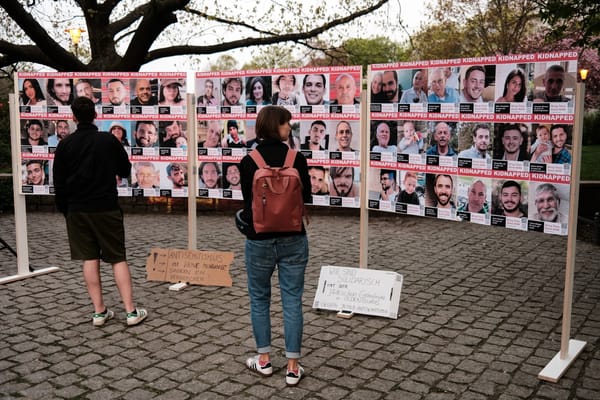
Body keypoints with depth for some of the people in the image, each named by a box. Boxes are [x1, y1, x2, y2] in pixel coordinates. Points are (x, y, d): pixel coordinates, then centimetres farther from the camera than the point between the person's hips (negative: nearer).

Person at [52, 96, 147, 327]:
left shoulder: (65, 145, -2)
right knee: (118, 258, 3)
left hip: (78, 210, 2)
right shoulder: (109, 140, -5)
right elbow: (125, 171, 8)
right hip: (106, 208, -1)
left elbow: (59, 183, 2)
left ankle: (99, 311, 9)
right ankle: (131, 311, 1)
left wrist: (65, 210, 13)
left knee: (89, 259, 8)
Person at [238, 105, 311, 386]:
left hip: (259, 240, 0)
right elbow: (306, 199, 2)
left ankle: (264, 360, 25)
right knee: (292, 300, 7)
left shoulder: (248, 162, -7)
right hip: (293, 239, 0)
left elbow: (247, 205, 1)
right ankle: (293, 367, 12)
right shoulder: (297, 159, -7)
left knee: (259, 298, 17)